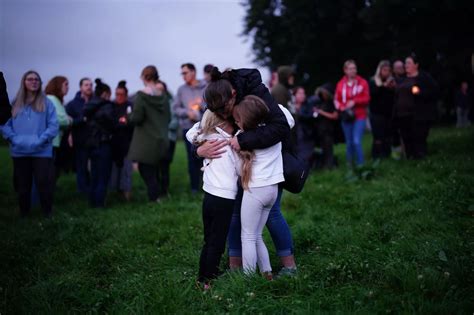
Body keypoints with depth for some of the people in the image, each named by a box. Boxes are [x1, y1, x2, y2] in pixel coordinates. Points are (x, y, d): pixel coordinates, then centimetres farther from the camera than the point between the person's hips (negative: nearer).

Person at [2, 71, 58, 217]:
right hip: (19, 152, 3)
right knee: (22, 184, 11)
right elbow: (5, 124, 6)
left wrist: (40, 140, -15)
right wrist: (14, 139, -9)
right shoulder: (15, 104, 9)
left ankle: (48, 212, 12)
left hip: (42, 151, -3)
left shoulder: (46, 103, 2)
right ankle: (23, 212, 25)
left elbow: (53, 126, -4)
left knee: (43, 183, -4)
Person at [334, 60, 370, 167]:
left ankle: (360, 165, -6)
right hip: (346, 117, 3)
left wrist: (354, 102, -17)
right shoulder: (340, 84, 3)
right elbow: (337, 100, 7)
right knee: (349, 143, 9)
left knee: (357, 141, -15)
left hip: (359, 116, -3)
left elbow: (366, 98, -4)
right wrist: (341, 108, -12)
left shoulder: (362, 82, -3)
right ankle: (350, 165, 21)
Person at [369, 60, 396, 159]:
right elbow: (372, 93, -16)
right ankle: (377, 157, -5)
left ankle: (387, 156, 9)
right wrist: (383, 86, -21)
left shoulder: (391, 81, 10)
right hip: (377, 114, -3)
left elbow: (394, 97, 7)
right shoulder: (373, 82, 2)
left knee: (388, 137, 2)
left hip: (388, 114, 3)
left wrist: (394, 89, -10)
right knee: (378, 138, -8)